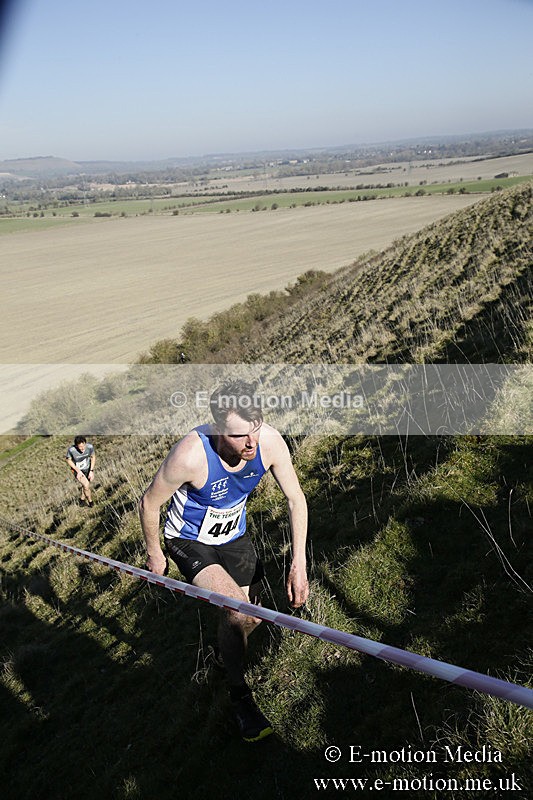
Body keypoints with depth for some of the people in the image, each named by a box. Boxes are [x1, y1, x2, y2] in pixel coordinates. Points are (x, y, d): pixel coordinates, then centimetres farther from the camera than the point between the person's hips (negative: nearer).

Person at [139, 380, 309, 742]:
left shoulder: (270, 441, -28)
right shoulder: (191, 455, -39)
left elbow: (296, 499, -15)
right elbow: (149, 503, -20)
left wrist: (299, 564, -20)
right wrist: (155, 554, -5)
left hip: (234, 536, 5)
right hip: (190, 541, -4)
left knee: (248, 619, 16)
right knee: (238, 612, -23)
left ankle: (231, 656, 53)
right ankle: (240, 695, 3)